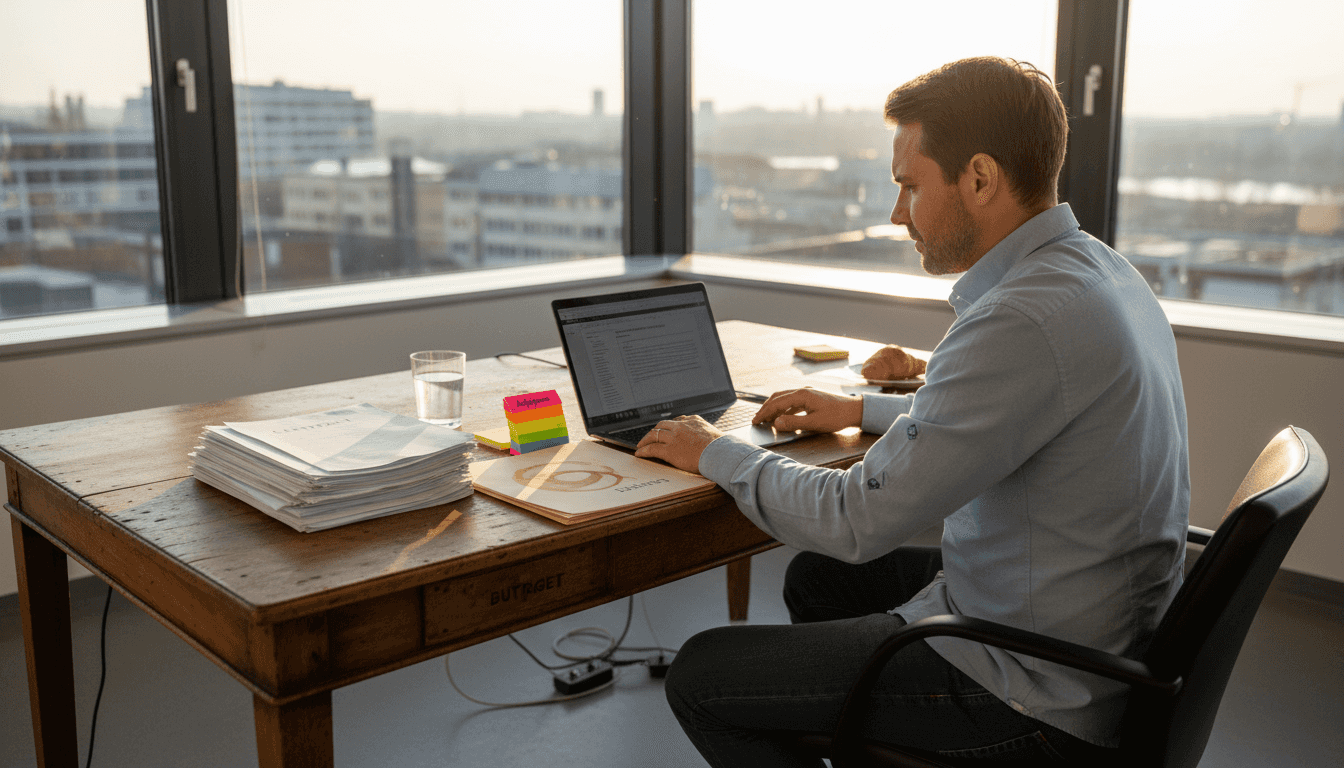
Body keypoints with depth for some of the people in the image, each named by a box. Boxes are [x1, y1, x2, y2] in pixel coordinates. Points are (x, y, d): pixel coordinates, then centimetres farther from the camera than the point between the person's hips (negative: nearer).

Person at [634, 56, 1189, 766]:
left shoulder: (1026, 320, -29)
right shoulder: (1101, 269, 4)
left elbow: (856, 521, -24)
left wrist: (716, 454, -8)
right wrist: (864, 411, 20)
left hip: (1037, 698, -10)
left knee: (700, 675, -4)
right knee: (816, 576, 26)